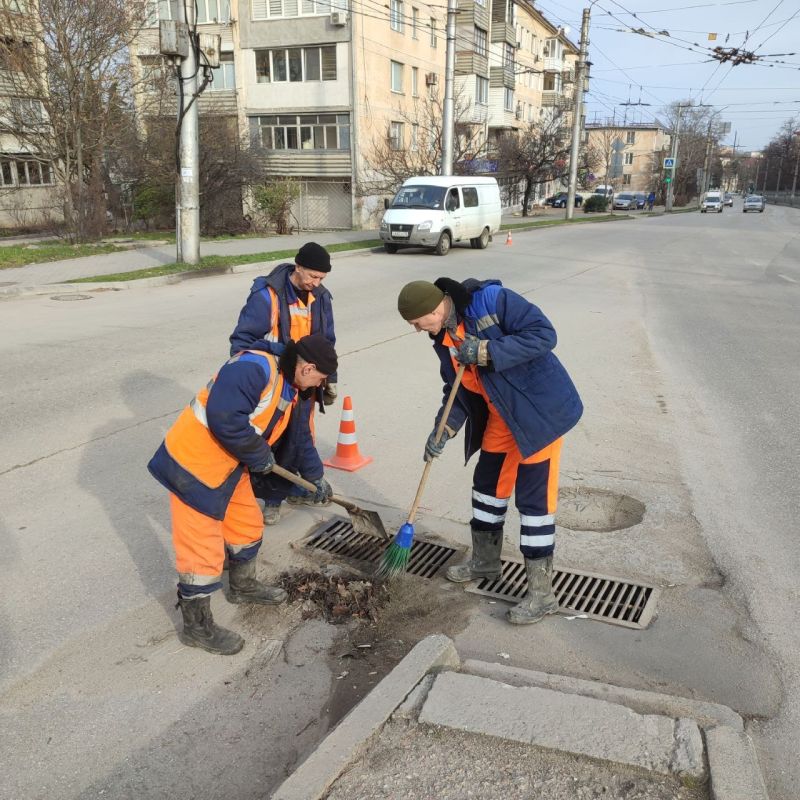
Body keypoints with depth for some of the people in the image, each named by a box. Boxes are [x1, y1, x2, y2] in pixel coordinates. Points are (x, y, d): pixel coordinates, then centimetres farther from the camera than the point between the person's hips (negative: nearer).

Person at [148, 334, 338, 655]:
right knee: (203, 548, -1)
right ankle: (196, 626, 16)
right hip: (193, 464, -10)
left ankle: (243, 586, 47)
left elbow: (300, 436, 22)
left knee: (248, 527, 23)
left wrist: (316, 477, 32)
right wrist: (260, 455, -21)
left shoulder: (290, 392, 7)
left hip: (230, 467, 10)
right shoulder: (254, 368, -26)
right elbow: (224, 418, -36)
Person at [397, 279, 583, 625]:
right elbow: (456, 388, 9)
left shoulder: (491, 300, -22)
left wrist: (486, 351, -30)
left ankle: (541, 593, 6)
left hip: (540, 410, -8)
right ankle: (484, 559, 40)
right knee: (487, 483, 17)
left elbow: (544, 334, -26)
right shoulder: (444, 337, 2)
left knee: (533, 495, -5)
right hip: (500, 415, 8)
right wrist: (444, 429, -5)